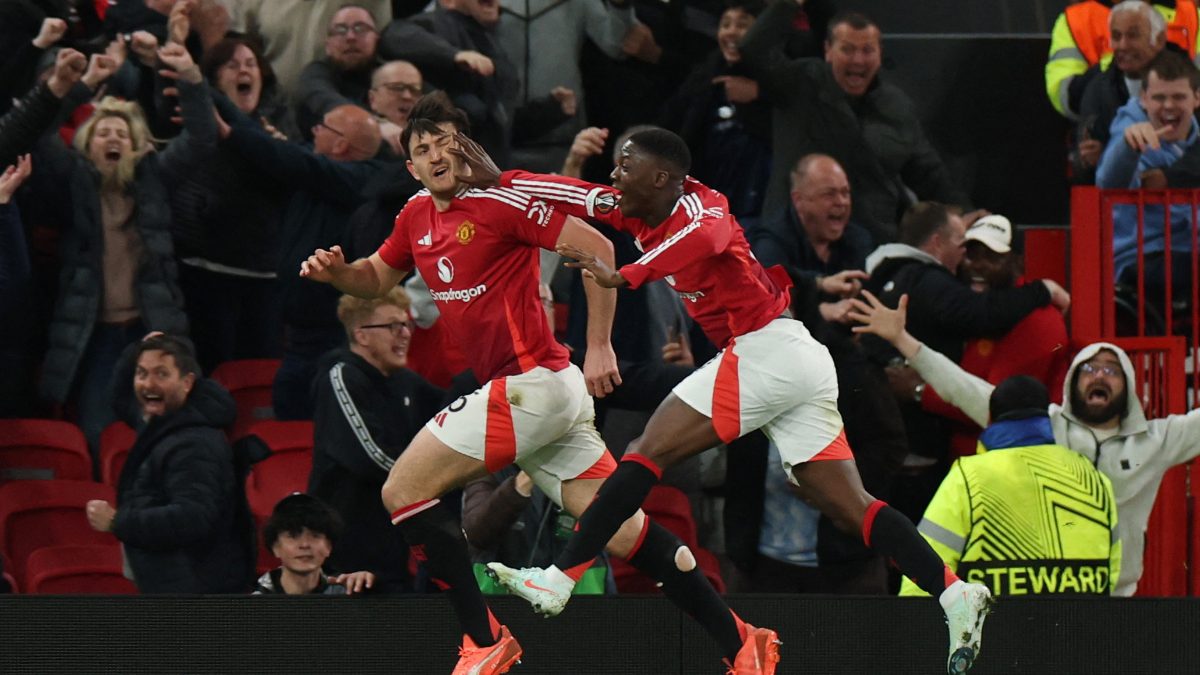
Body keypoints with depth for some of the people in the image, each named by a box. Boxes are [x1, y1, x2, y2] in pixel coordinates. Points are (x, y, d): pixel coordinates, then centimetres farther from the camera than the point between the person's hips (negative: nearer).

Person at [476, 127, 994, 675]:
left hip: (762, 351, -10)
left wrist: (625, 276, -42)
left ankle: (559, 579, -11)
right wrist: (498, 180, 10)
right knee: (851, 510, 1)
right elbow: (579, 197, 20)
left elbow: (709, 236, -35)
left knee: (648, 452, -8)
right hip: (799, 361, 10)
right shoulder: (646, 211, 14)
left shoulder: (697, 203, -11)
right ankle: (955, 592, -12)